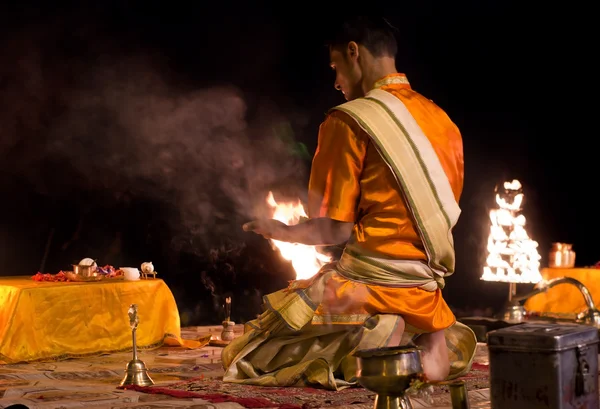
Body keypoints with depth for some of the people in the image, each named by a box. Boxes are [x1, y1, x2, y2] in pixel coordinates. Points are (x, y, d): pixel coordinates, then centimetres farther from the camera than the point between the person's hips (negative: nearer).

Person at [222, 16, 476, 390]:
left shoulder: (350, 120, -11)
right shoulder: (444, 121, 9)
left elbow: (333, 230, -12)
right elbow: (441, 218, 14)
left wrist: (282, 232, 7)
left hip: (369, 282, -7)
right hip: (425, 291, 7)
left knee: (246, 359, 6)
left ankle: (368, 339, -15)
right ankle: (431, 340, 1)